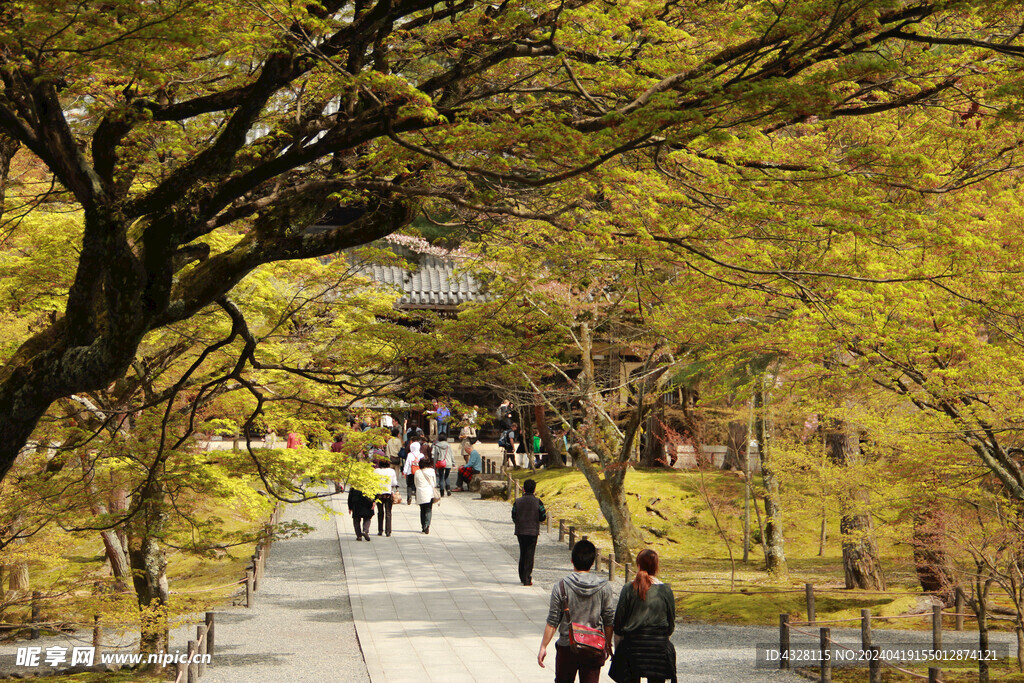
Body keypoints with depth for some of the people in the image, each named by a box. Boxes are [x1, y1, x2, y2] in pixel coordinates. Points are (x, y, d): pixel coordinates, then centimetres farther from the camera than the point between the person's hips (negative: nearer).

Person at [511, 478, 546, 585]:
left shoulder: (517, 501, -3)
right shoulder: (537, 502, -8)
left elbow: (514, 517, 1)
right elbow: (543, 517, -4)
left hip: (520, 531, 2)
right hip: (533, 531, -2)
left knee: (522, 554, 17)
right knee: (530, 555, 1)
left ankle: (522, 577, 23)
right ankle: (527, 579, -3)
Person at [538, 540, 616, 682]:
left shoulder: (561, 586, -10)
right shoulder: (604, 586, -6)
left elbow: (552, 622, -7)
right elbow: (609, 620, 0)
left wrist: (543, 647, 2)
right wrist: (607, 644, 16)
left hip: (566, 646, -1)